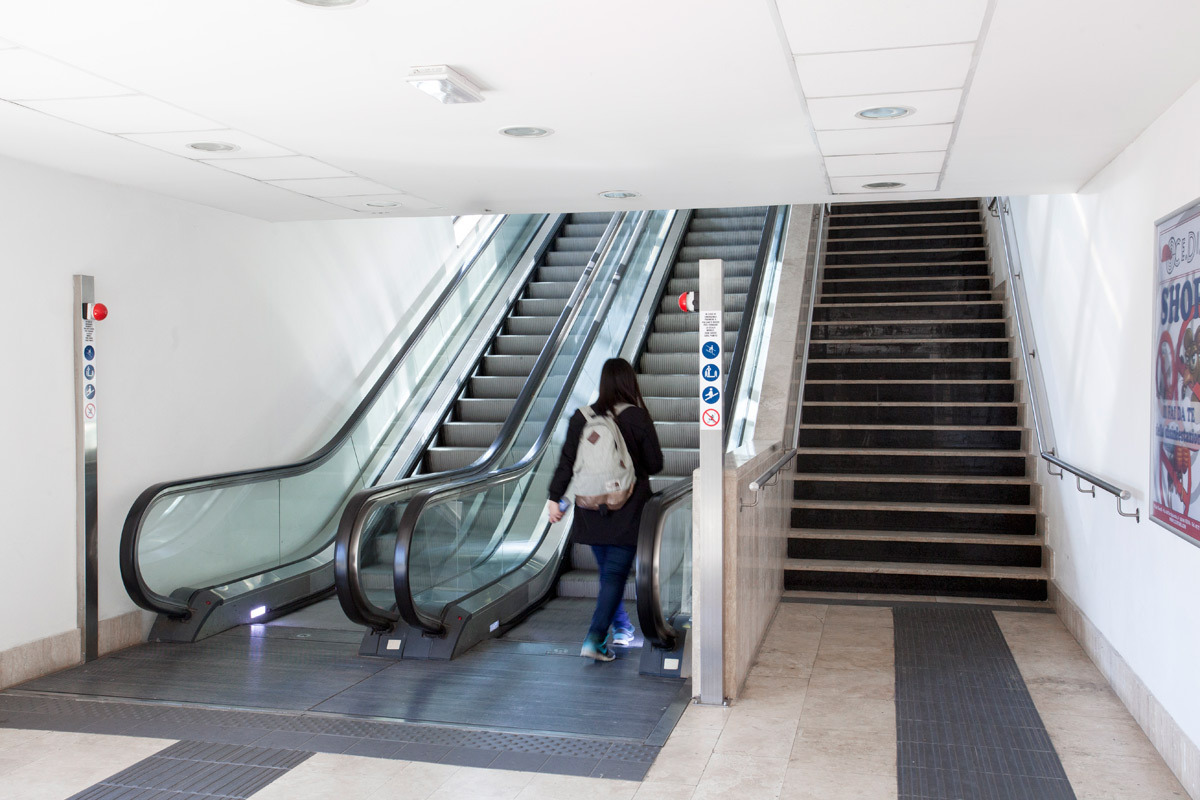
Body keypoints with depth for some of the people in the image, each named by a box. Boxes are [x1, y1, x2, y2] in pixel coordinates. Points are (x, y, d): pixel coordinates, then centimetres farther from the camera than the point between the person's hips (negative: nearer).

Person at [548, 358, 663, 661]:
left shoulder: (581, 417, -1)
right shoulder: (638, 418, -10)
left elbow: (566, 461, -1)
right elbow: (655, 464, -4)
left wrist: (555, 498, 5)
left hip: (592, 511, 4)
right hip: (626, 512, -4)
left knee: (608, 571, 18)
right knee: (616, 574, -2)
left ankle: (621, 627, 31)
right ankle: (594, 639, -10)